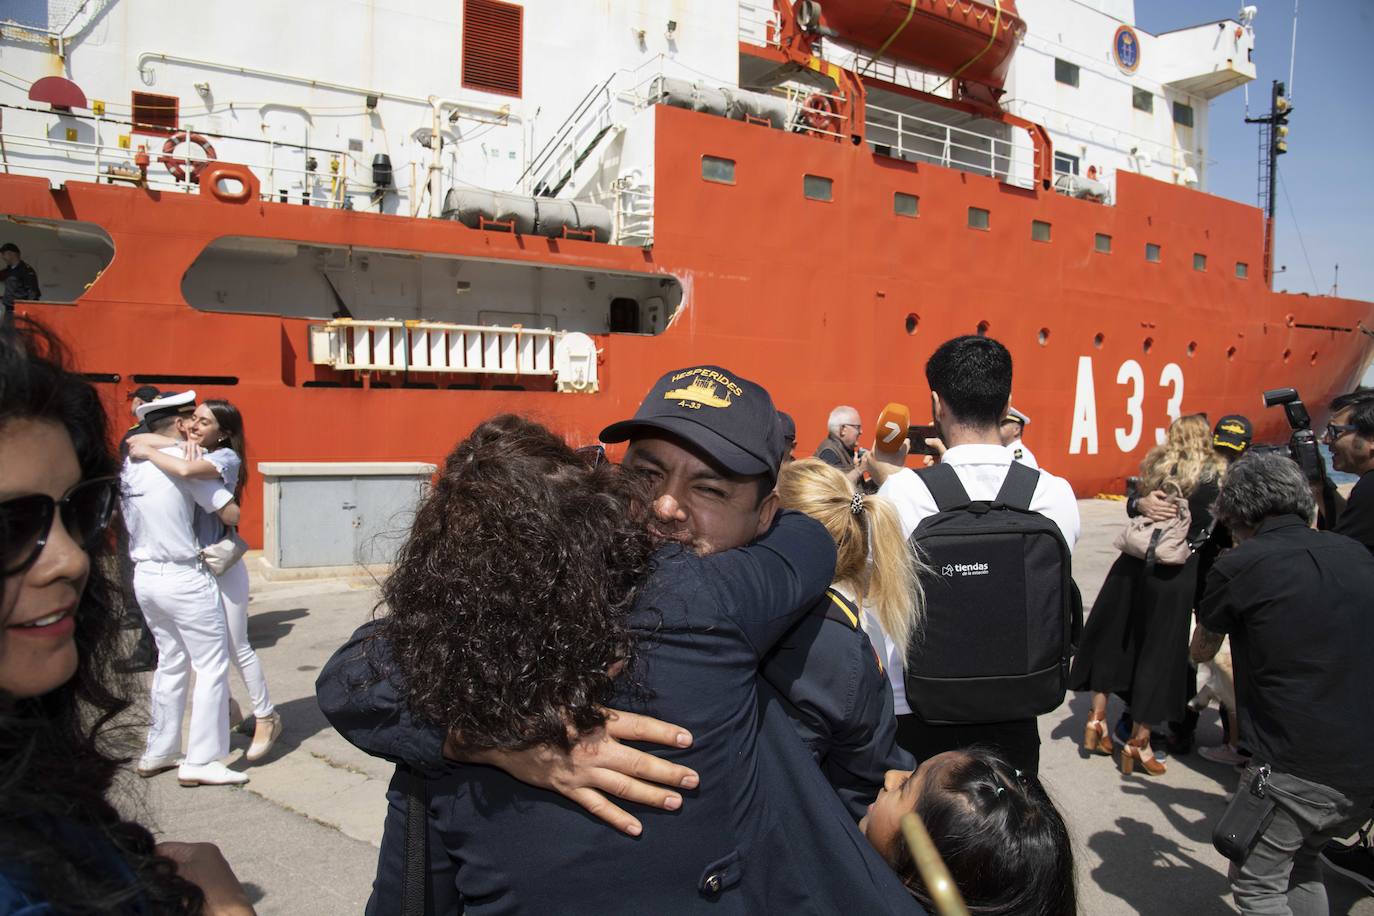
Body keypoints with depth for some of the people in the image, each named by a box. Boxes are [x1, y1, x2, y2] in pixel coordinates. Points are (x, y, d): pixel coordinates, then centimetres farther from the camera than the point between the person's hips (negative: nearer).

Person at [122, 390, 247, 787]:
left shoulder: (130, 464, 7)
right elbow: (231, 514, -16)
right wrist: (231, 506, 6)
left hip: (145, 576, 8)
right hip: (184, 579, -8)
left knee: (171, 663, 19)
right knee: (212, 666, 1)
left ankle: (158, 753, 27)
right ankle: (201, 761, 3)